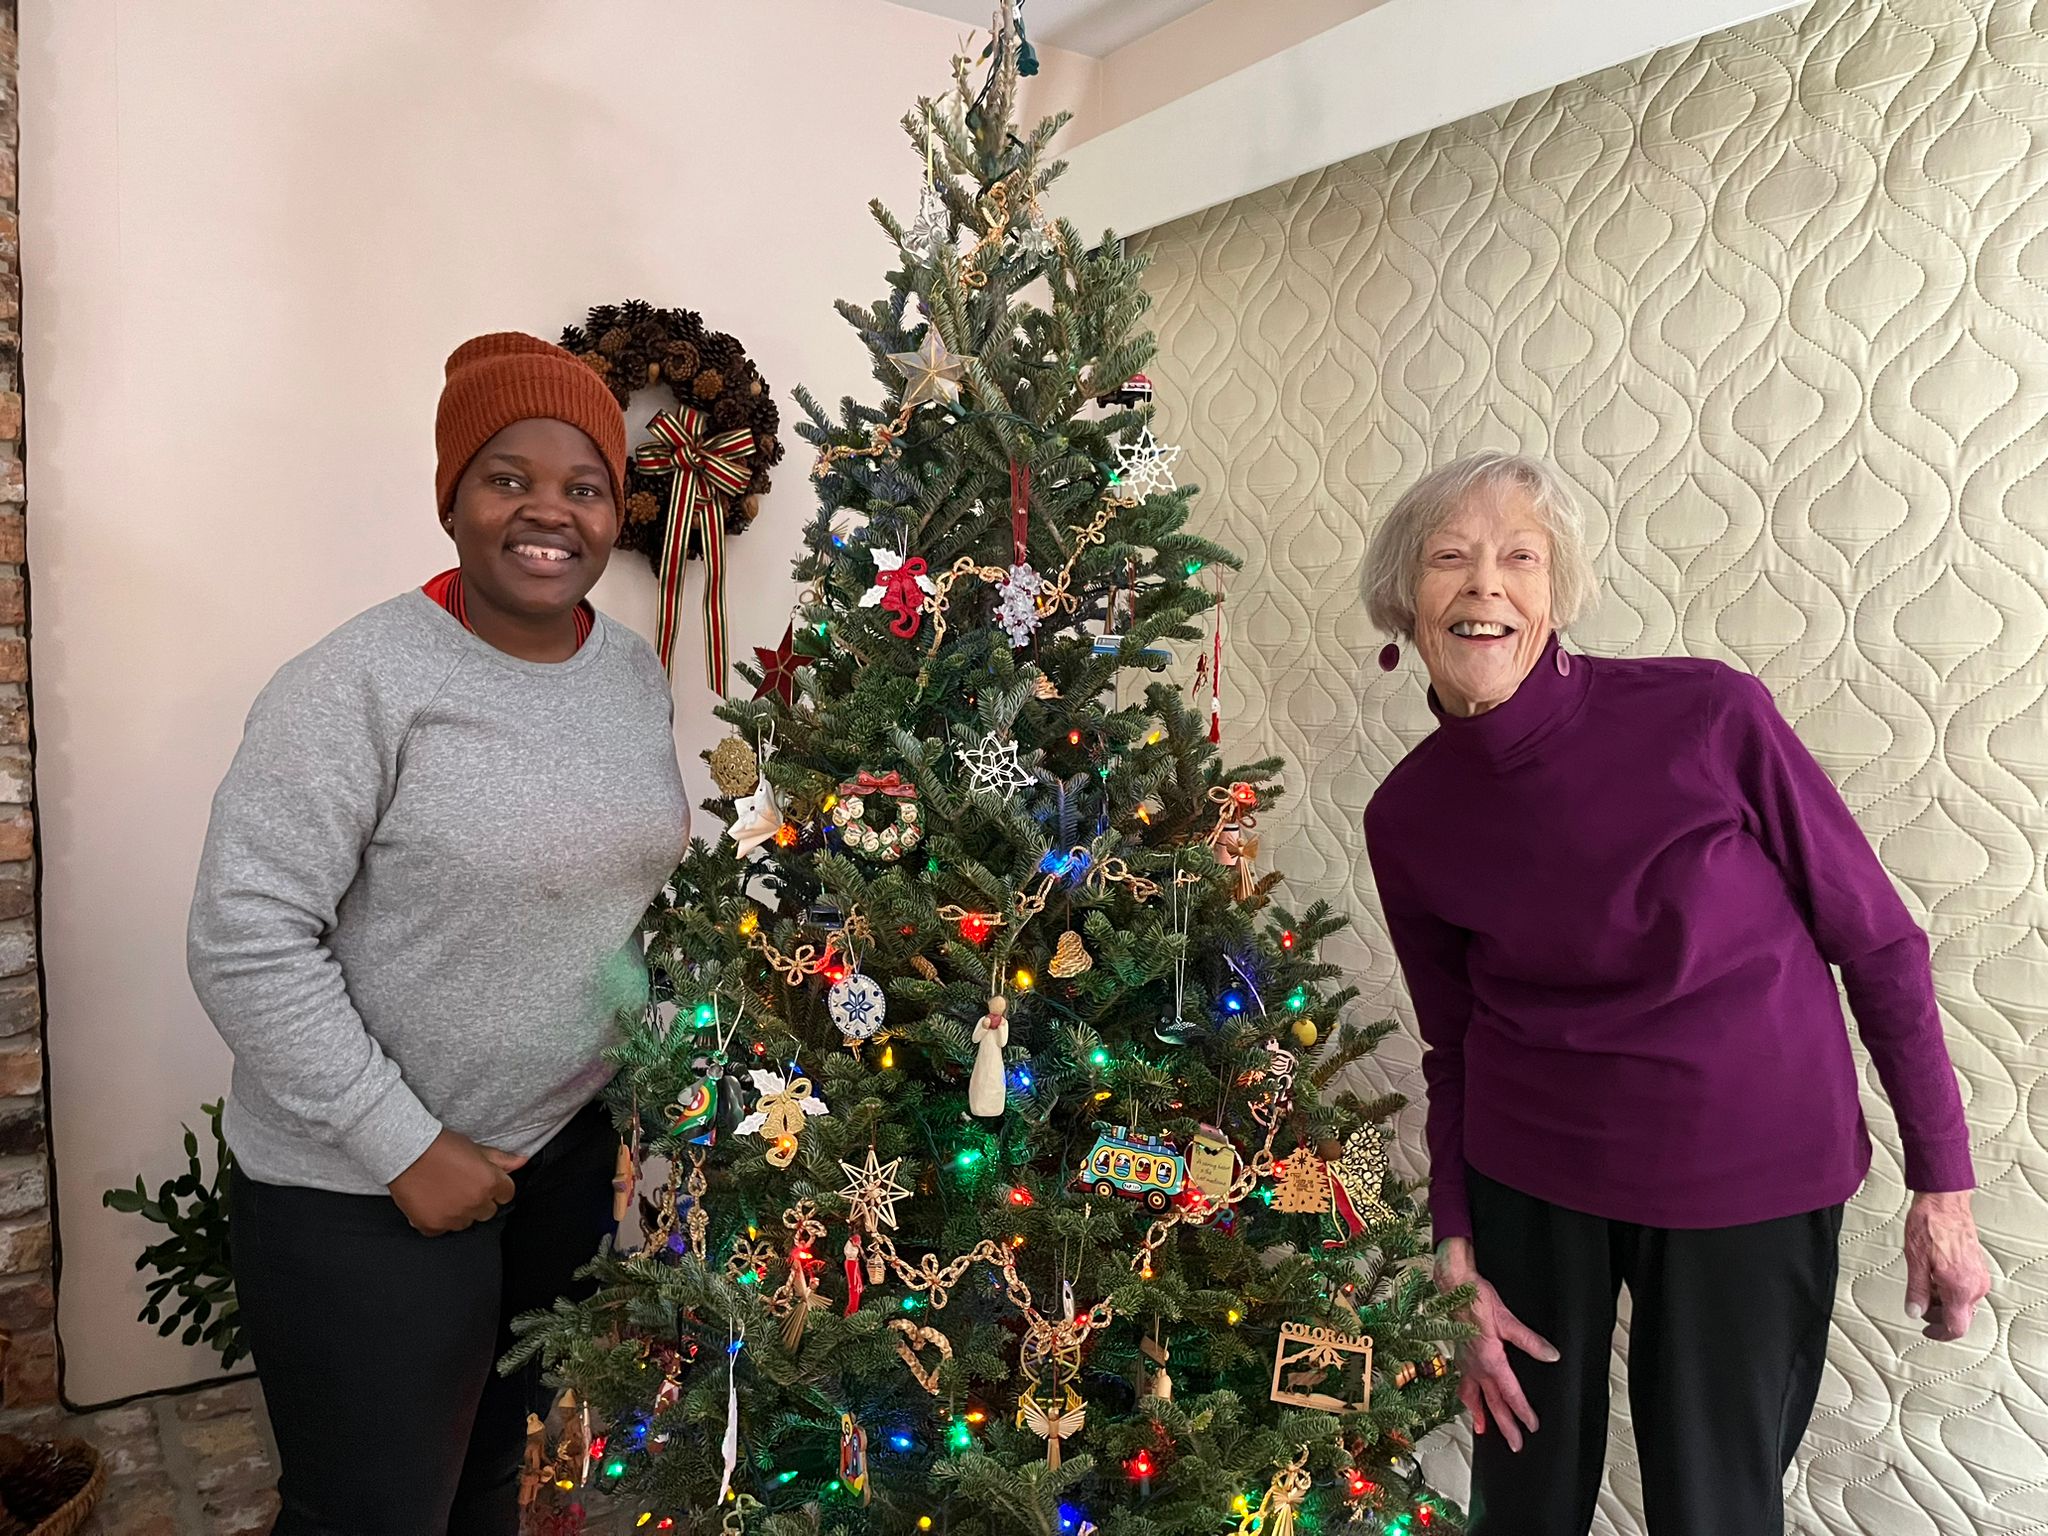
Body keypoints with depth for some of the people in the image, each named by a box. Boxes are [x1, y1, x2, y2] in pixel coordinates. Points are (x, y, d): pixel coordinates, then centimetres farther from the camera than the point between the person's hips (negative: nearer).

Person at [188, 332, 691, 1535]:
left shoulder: (638, 669, 1)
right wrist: (403, 1147, -19)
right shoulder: (363, 682, -19)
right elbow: (246, 941, -20)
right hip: (363, 1188, -5)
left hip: (572, 1151, 6)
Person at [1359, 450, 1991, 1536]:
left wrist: (1943, 1185, -4)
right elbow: (1452, 1046, 3)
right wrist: (1457, 1256, 0)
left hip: (1746, 1180, -2)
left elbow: (1877, 942, -8)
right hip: (1529, 1177, 2)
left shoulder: (1709, 718, -19)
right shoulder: (1407, 817, -10)